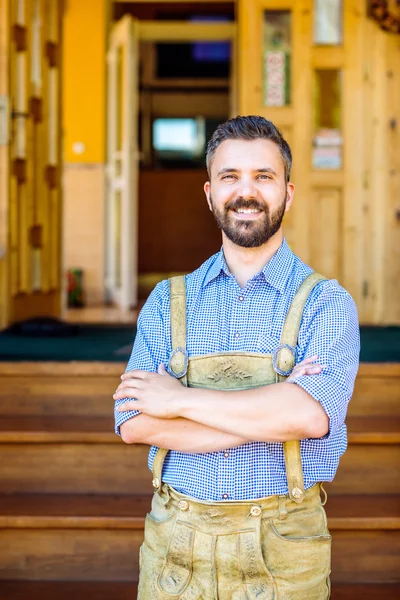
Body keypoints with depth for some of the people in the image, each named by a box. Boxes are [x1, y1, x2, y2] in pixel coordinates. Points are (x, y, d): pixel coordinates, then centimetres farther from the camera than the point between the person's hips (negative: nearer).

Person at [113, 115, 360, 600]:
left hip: (281, 554, -2)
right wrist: (270, 414, -17)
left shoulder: (325, 303, -5)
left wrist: (181, 400, -15)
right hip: (175, 544, 2)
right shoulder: (167, 301, 3)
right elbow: (135, 423, -9)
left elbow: (313, 414, -22)